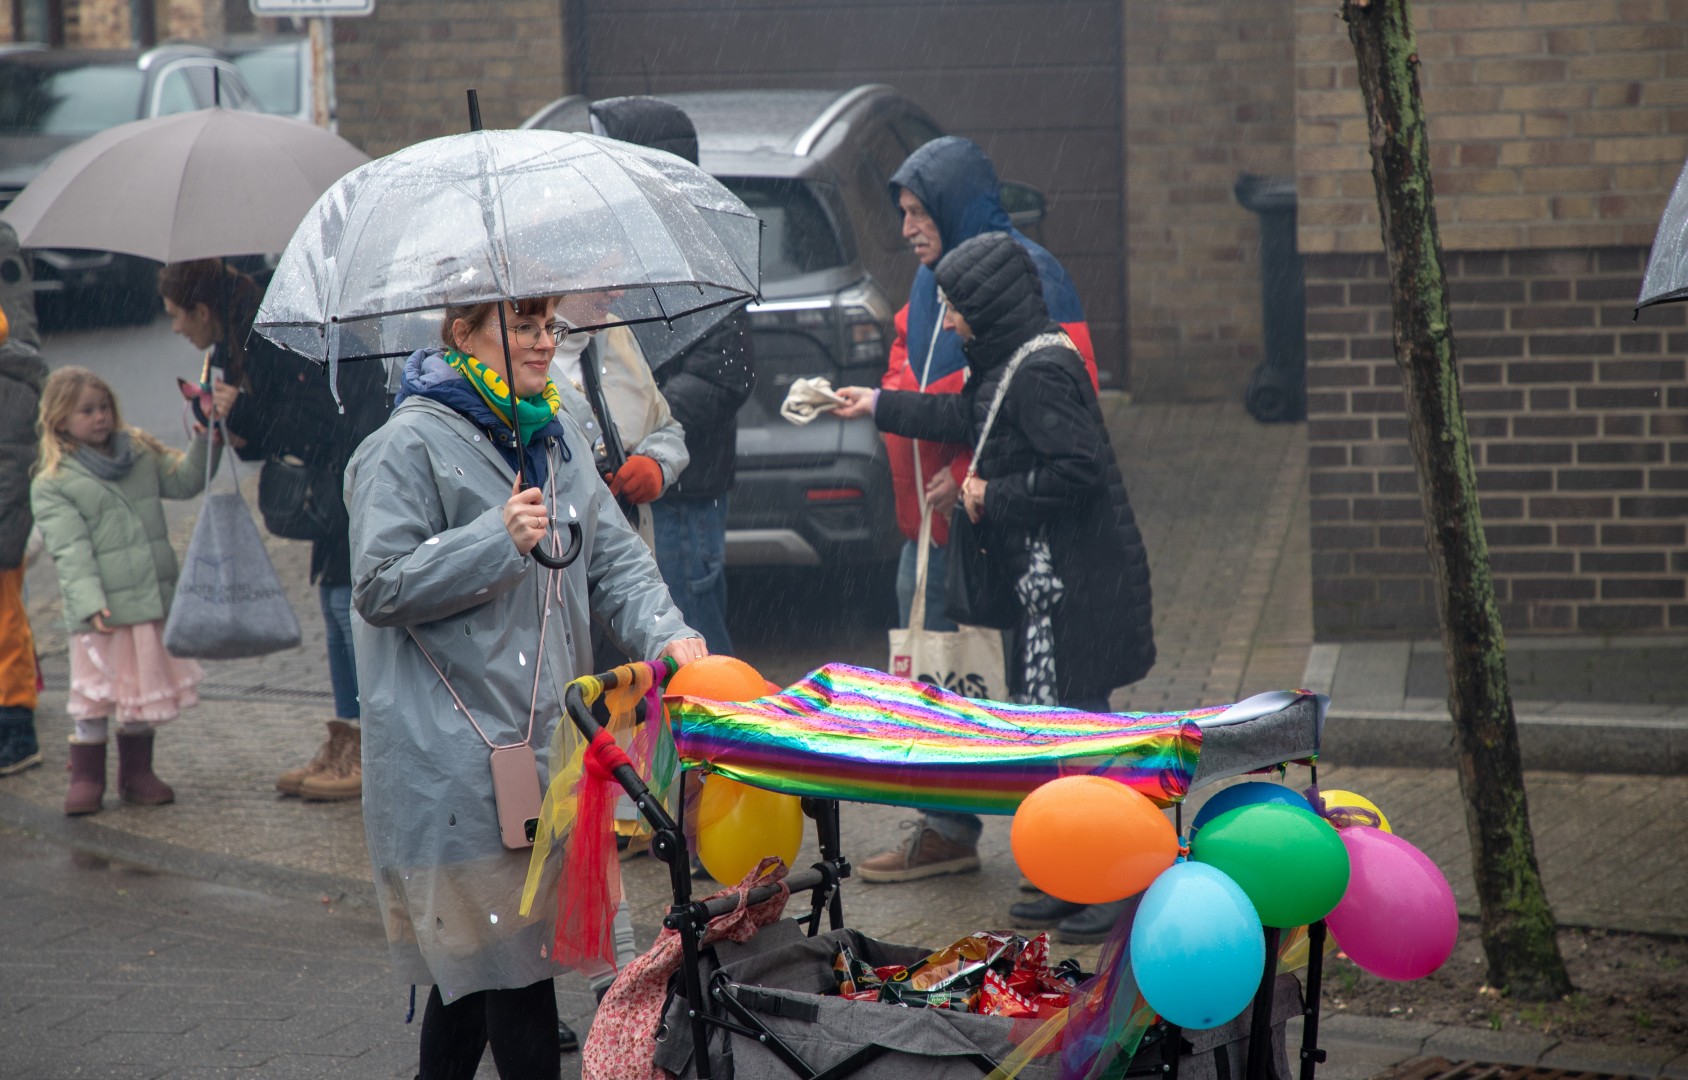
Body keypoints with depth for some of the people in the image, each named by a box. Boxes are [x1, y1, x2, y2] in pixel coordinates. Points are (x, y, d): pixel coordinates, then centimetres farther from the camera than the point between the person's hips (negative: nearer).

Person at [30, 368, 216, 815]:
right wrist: (90, 604, -22)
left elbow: (184, 480, 6)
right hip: (103, 612, -5)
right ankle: (85, 779, 10)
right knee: (96, 698, -2)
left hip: (153, 602, 5)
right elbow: (70, 551, -13)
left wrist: (204, 440, -10)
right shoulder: (52, 485, -6)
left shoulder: (140, 453, 11)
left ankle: (137, 774, 25)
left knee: (145, 691, 13)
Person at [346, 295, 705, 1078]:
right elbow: (380, 587, -14)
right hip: (451, 743, -7)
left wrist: (664, 634, -5)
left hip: (544, 730, 8)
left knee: (477, 950, 14)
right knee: (511, 949, -8)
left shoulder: (557, 434, 13)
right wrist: (497, 540, -21)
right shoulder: (412, 444, -10)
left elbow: (612, 557, 13)